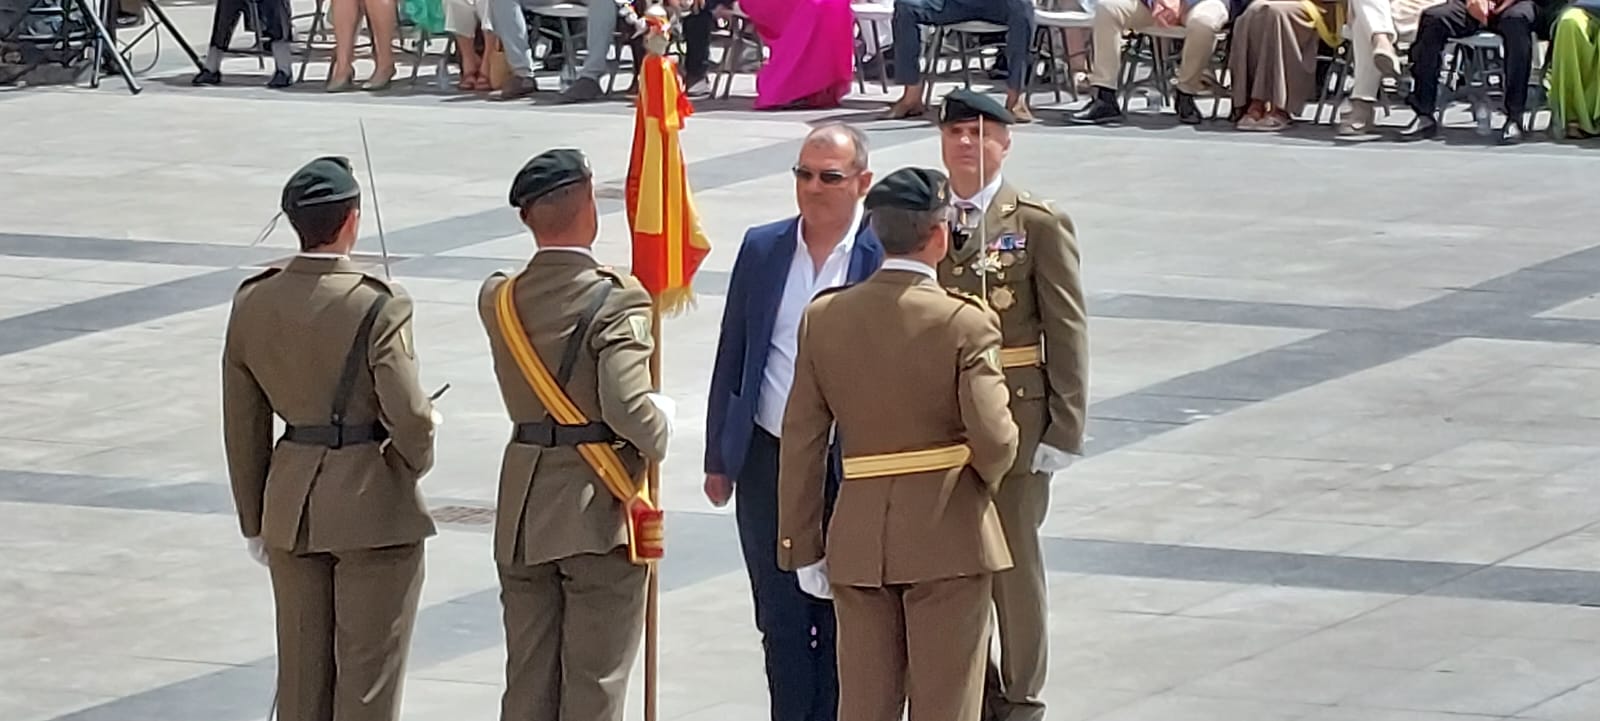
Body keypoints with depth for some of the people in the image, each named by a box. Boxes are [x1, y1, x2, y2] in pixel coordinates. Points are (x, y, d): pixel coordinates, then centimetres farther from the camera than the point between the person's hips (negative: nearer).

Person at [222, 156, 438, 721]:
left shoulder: (252, 303, 0)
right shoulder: (377, 308, -17)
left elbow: (243, 424, 6)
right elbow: (410, 418, -20)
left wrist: (254, 519, 16)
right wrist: (416, 459, 4)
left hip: (291, 504, 5)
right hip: (373, 504, -5)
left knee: (301, 671, 15)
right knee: (367, 674, 4)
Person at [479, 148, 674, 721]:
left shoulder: (499, 299, 2)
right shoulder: (616, 299, -16)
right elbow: (627, 408, -24)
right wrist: (662, 423, -4)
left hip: (522, 514, 5)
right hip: (599, 510, -5)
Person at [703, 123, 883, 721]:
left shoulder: (885, 257, -7)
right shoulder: (762, 250, 5)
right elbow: (731, 359, 11)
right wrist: (718, 458, 10)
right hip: (768, 463, 4)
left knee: (840, 623, 6)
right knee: (781, 622, 9)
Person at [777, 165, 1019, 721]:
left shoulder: (824, 318, 1)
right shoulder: (965, 323, -12)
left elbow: (802, 442, 3)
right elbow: (993, 438, -18)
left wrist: (803, 546, 8)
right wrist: (985, 478, 6)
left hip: (858, 538, 4)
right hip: (947, 535, -4)